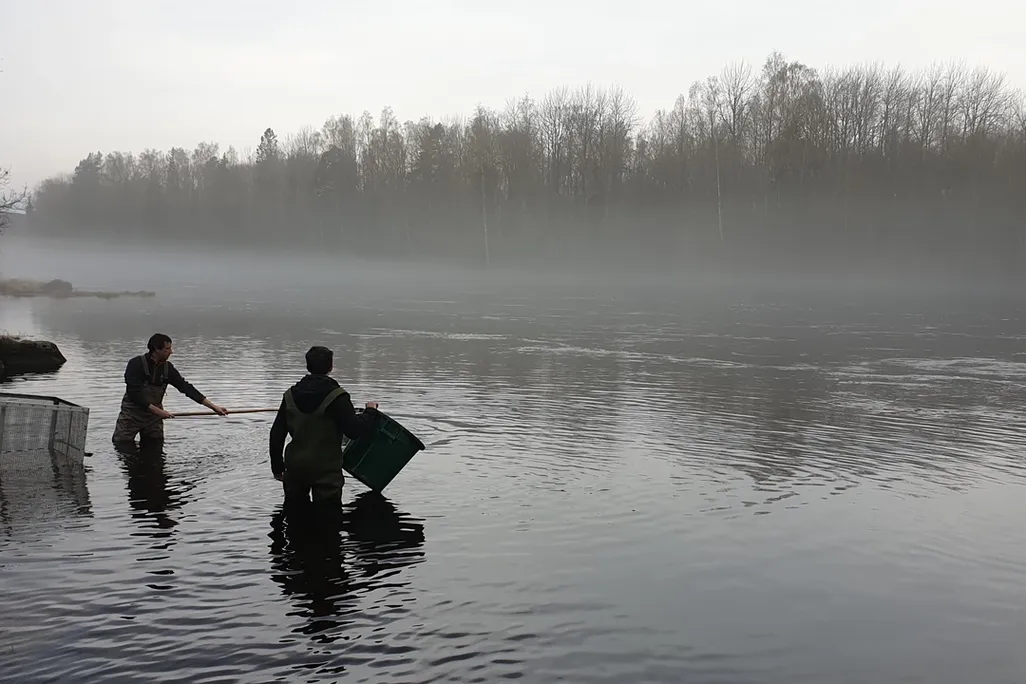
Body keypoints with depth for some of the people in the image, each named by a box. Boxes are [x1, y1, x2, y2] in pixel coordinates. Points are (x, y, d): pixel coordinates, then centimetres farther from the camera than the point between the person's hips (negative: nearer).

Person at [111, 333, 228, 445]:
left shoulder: (167, 368, -1)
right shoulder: (136, 364, -17)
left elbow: (185, 387, -1)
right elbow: (134, 394, -23)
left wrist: (213, 406, -6)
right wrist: (157, 411, -27)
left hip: (154, 416, 5)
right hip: (132, 414, -5)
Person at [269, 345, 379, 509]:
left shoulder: (290, 395, 3)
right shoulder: (336, 397, -14)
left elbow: (276, 434, 6)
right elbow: (354, 430, -20)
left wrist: (277, 468, 14)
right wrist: (370, 412, -2)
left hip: (295, 466, 5)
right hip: (326, 468, -5)